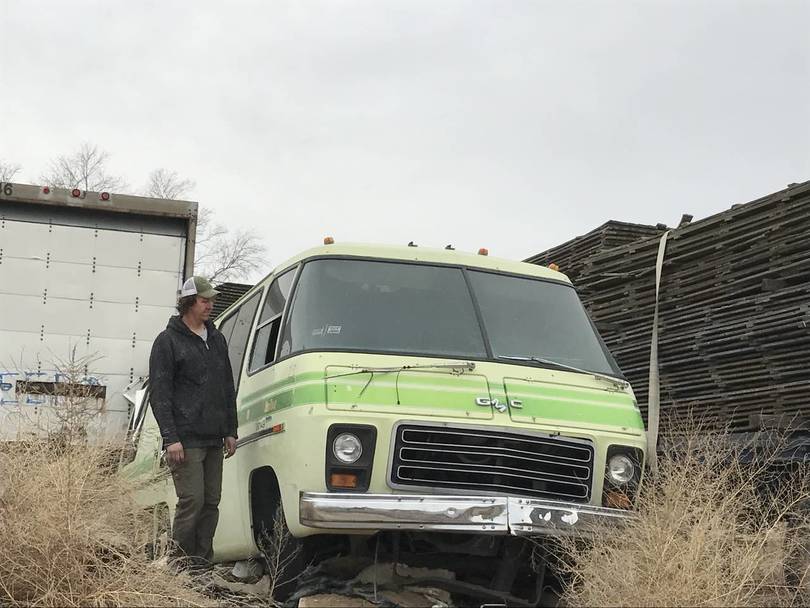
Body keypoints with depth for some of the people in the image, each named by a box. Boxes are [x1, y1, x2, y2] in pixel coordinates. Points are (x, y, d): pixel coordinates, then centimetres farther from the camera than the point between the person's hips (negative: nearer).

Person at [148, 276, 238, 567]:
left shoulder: (217, 339, 18)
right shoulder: (168, 341, -2)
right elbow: (159, 393, -7)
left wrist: (230, 431, 15)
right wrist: (171, 437, -14)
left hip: (214, 440, 7)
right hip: (186, 440, -7)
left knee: (211, 502, 6)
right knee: (192, 501, -10)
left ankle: (202, 563, 12)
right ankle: (181, 563, -2)